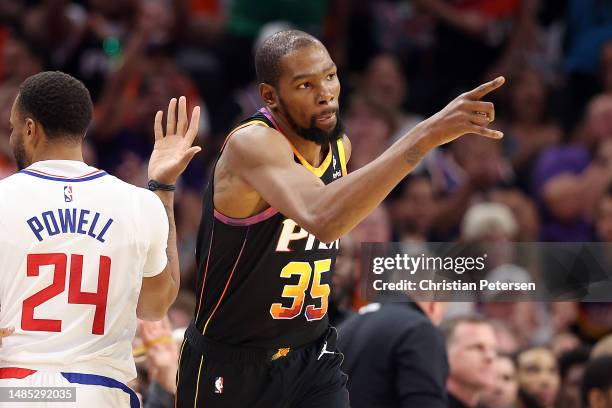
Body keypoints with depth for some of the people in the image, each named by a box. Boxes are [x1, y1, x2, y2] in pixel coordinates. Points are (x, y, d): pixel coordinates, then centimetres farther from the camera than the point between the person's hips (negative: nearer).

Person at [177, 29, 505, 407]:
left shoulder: (339, 146, 1)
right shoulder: (252, 144, -24)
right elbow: (323, 219, -44)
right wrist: (426, 135, -47)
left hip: (313, 358, 6)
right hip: (229, 364, -5)